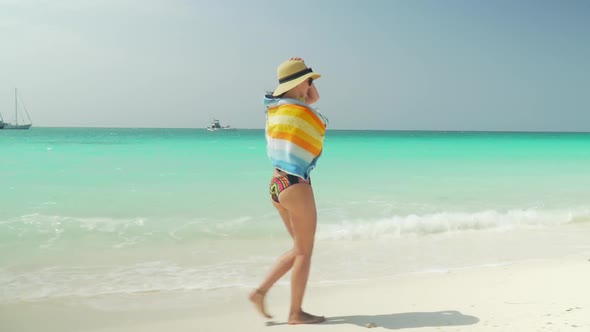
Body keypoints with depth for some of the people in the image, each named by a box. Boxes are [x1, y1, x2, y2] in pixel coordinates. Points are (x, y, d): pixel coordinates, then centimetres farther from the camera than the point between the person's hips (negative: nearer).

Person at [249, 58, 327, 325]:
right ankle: (296, 313, 13)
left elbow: (314, 97, 27)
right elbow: (323, 125, 11)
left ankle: (261, 291, 16)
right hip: (295, 185, -9)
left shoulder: (276, 106, 11)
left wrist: (305, 81, 15)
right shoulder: (300, 110, -13)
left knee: (299, 249, 19)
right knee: (304, 252, 4)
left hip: (277, 183, 9)